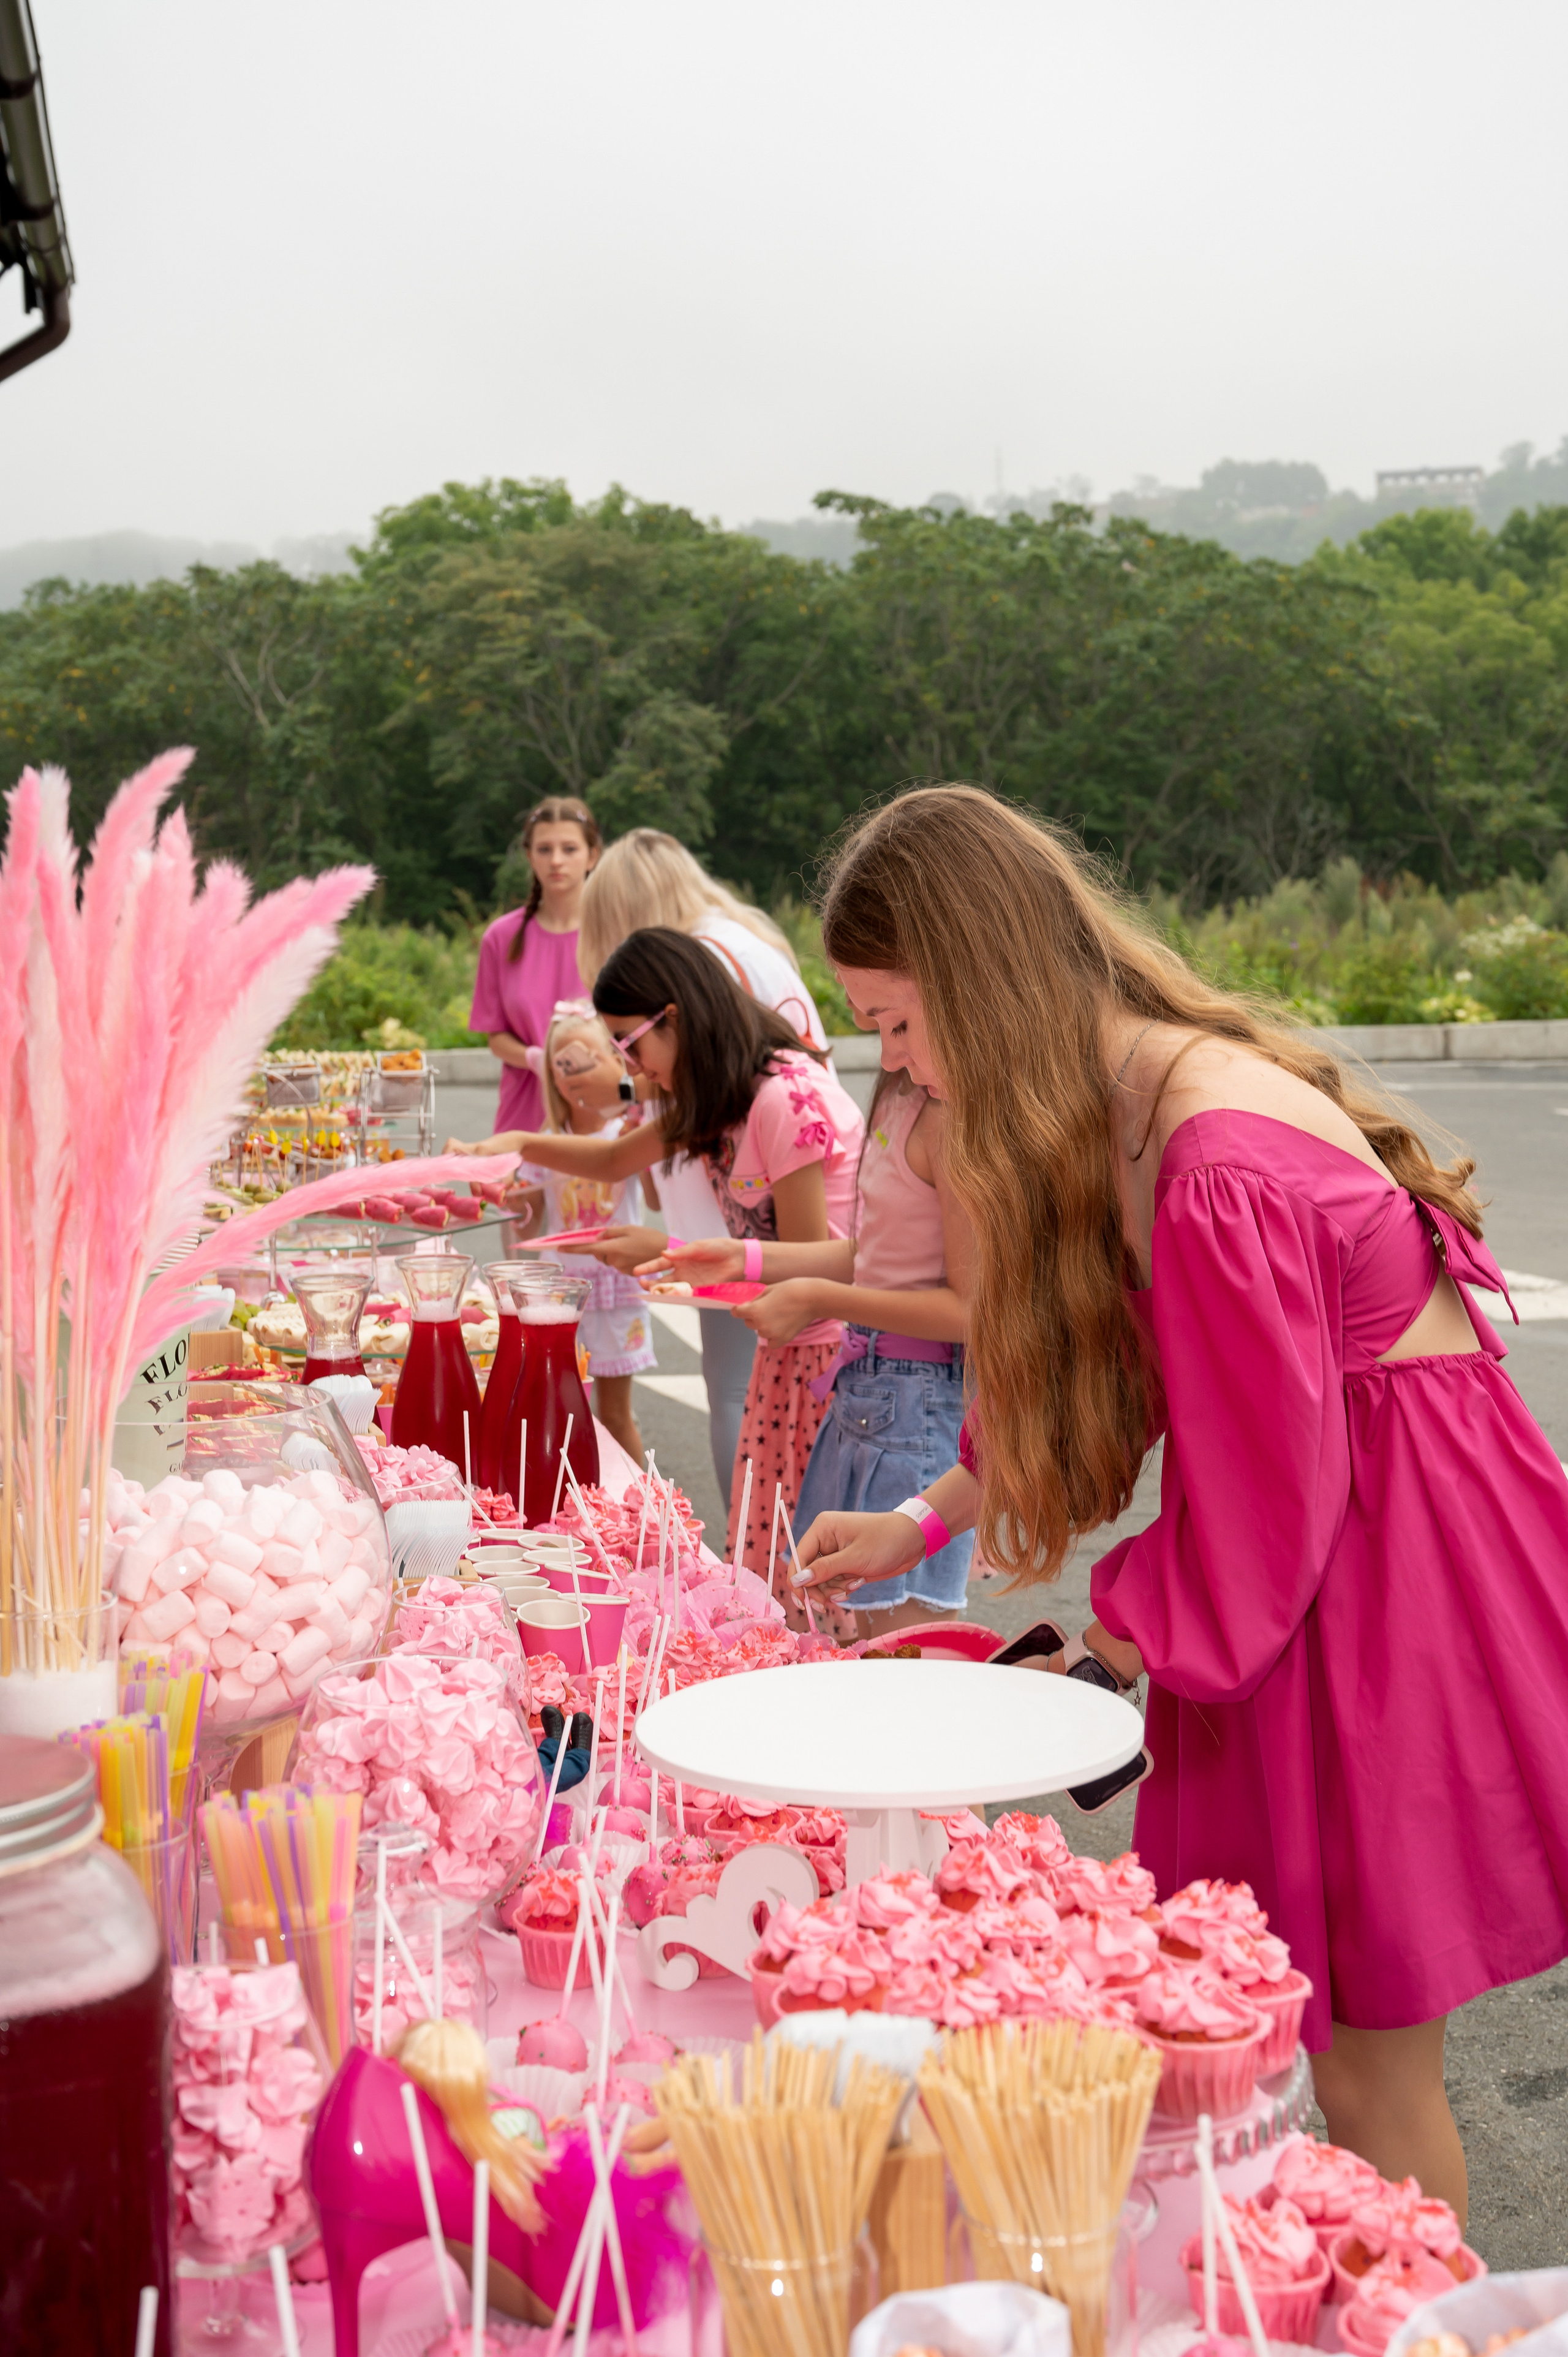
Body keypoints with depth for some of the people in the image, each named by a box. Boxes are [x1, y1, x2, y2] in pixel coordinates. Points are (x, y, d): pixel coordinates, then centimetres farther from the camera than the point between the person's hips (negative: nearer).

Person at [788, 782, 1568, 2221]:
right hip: (1337, 1536, 9)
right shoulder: (1139, 1105, 1)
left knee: (1368, 2063, 4)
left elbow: (1260, 1500, -21)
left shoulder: (1217, 1172, -29)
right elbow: (1093, 1376, 14)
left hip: (1397, 1569, -9)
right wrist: (922, 1522, 13)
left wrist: (1098, 1664, -7)